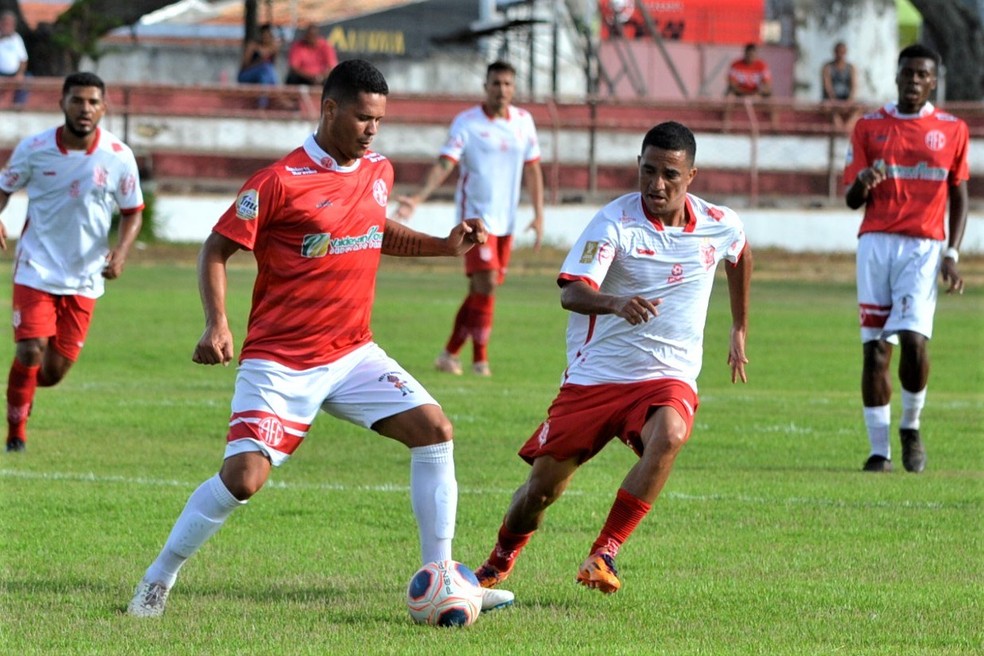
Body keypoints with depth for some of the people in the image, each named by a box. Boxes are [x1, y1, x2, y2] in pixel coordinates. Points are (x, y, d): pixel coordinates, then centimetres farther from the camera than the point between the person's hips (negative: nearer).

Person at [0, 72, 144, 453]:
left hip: (85, 276, 1)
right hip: (36, 268, -1)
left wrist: (120, 253, -12)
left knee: (53, 372, 3)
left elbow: (132, 211, 6)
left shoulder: (118, 157, -6)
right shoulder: (34, 148, -7)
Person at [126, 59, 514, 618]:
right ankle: (159, 580, 4)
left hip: (353, 353, 6)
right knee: (244, 477, -17)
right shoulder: (281, 182, -14)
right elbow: (217, 249, -8)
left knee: (434, 430, -8)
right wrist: (218, 324, -21)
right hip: (280, 360, -6)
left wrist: (444, 245, 14)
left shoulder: (379, 172, 7)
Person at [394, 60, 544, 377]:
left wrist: (538, 215, 10)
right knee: (485, 283, -15)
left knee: (481, 290, 7)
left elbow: (532, 168, 14)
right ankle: (480, 359, -7)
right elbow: (444, 164, -16)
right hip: (476, 216, -5)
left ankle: (450, 353, 18)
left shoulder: (523, 121, 6)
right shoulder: (467, 122, -8)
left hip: (505, 220, 5)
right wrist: (418, 198, -30)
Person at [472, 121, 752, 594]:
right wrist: (617, 303, -47)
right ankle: (498, 564, 32)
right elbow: (571, 292, -26)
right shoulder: (616, 221, -13)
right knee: (542, 488, 0)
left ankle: (603, 555, -24)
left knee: (668, 436, -34)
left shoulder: (720, 227, 0)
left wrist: (739, 331, 30)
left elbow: (741, 256, 27)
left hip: (668, 378, 1)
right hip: (594, 377, -1)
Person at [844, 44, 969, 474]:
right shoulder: (869, 127, 7)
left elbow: (960, 197, 12)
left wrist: (952, 253, 1)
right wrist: (862, 183, -18)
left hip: (924, 246, -1)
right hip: (876, 242, 1)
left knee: (914, 339, -17)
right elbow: (851, 199, 6)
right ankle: (879, 449, 4)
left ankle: (911, 426, 8)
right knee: (875, 347, -2)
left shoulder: (952, 131, 7)